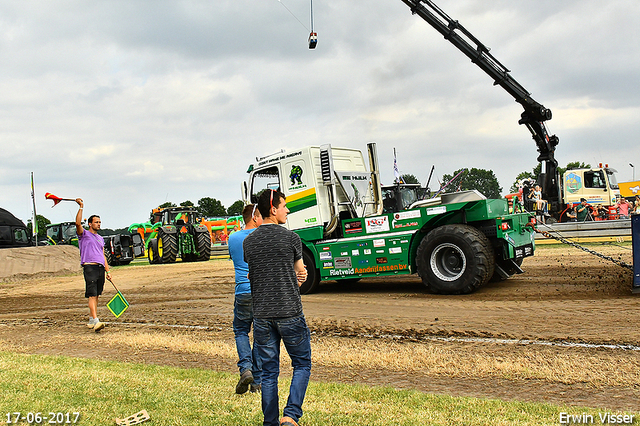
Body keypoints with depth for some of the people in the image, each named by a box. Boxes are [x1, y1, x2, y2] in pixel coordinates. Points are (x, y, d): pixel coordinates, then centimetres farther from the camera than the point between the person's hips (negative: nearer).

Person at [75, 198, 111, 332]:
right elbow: (78, 223, -16)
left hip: (101, 268, 7)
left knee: (96, 296, 10)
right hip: (90, 267, -7)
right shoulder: (84, 234, 5)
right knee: (92, 296, -14)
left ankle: (91, 320, 20)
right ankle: (96, 321, -22)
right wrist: (81, 207, -15)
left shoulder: (100, 238, 23)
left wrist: (108, 271, 16)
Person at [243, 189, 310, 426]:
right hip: (290, 313, -4)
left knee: (269, 371, 12)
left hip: (262, 315, 4)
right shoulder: (290, 237, -6)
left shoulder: (248, 242, 5)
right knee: (302, 365, 11)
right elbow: (301, 273, 8)